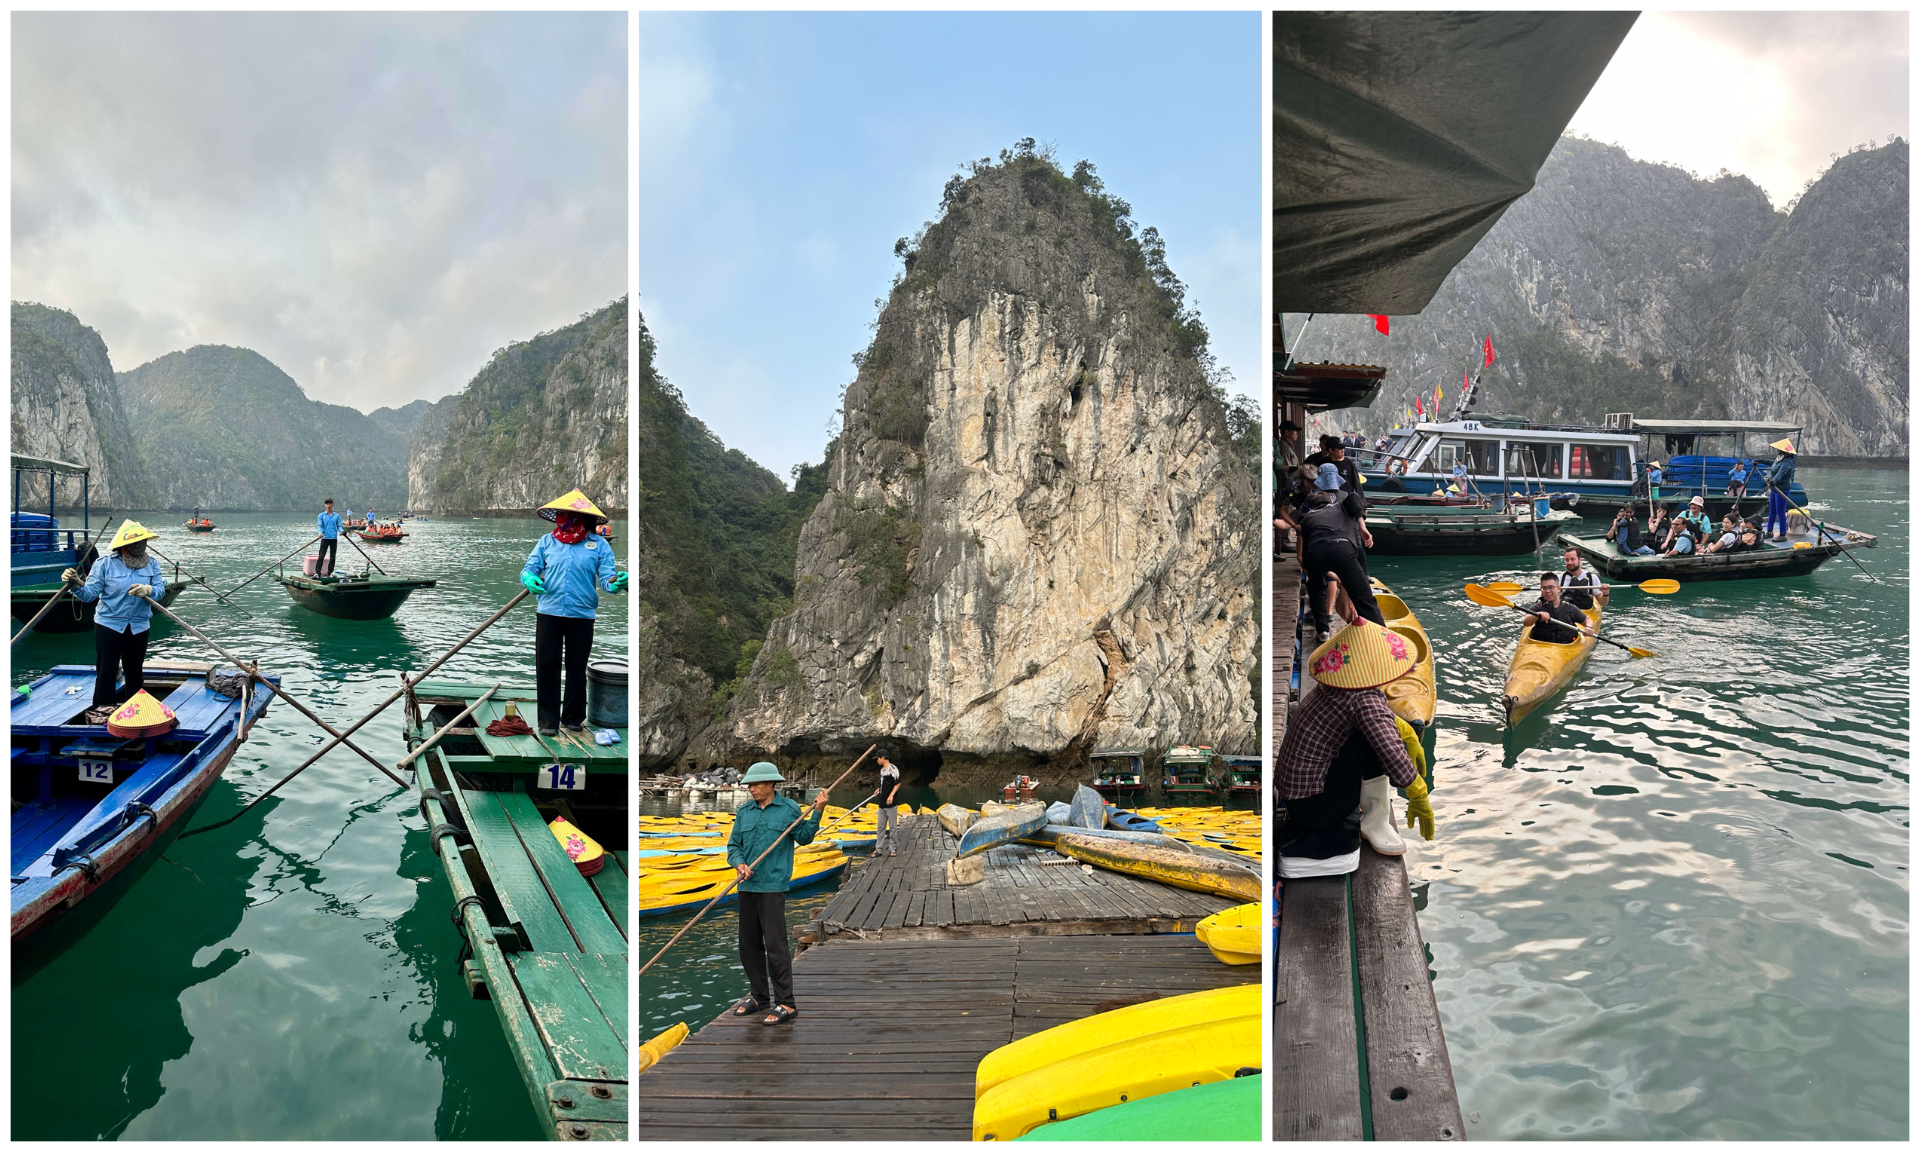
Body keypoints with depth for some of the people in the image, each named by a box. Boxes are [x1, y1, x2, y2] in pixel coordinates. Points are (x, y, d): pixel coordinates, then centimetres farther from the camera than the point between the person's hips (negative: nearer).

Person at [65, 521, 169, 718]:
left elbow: (161, 591, -8)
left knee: (135, 674, 13)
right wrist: (77, 585, -30)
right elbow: (90, 594, -10)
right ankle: (101, 712, 7)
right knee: (106, 673, -2)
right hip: (108, 626, -3)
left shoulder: (152, 564, 2)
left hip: (138, 627, 3)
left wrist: (148, 590, -30)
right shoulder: (105, 563, -6)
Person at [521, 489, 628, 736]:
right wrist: (529, 579, -16)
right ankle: (548, 720, 10)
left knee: (577, 668, 9)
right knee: (546, 667, 1)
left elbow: (606, 579, -3)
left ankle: (574, 718, 23)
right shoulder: (547, 542, 8)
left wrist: (618, 583, -26)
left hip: (582, 614, -1)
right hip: (548, 612, 1)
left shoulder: (599, 545, 2)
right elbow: (529, 569, 7)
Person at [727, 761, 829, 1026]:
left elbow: (804, 838, 4)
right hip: (747, 886, 6)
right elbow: (733, 845, 10)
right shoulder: (744, 811, 8)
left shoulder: (789, 808, -2)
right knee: (748, 944, 13)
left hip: (773, 886, -5)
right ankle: (759, 996, 28)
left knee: (775, 945, -8)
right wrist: (739, 863, -9)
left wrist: (817, 813, -7)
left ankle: (786, 1004, -1)